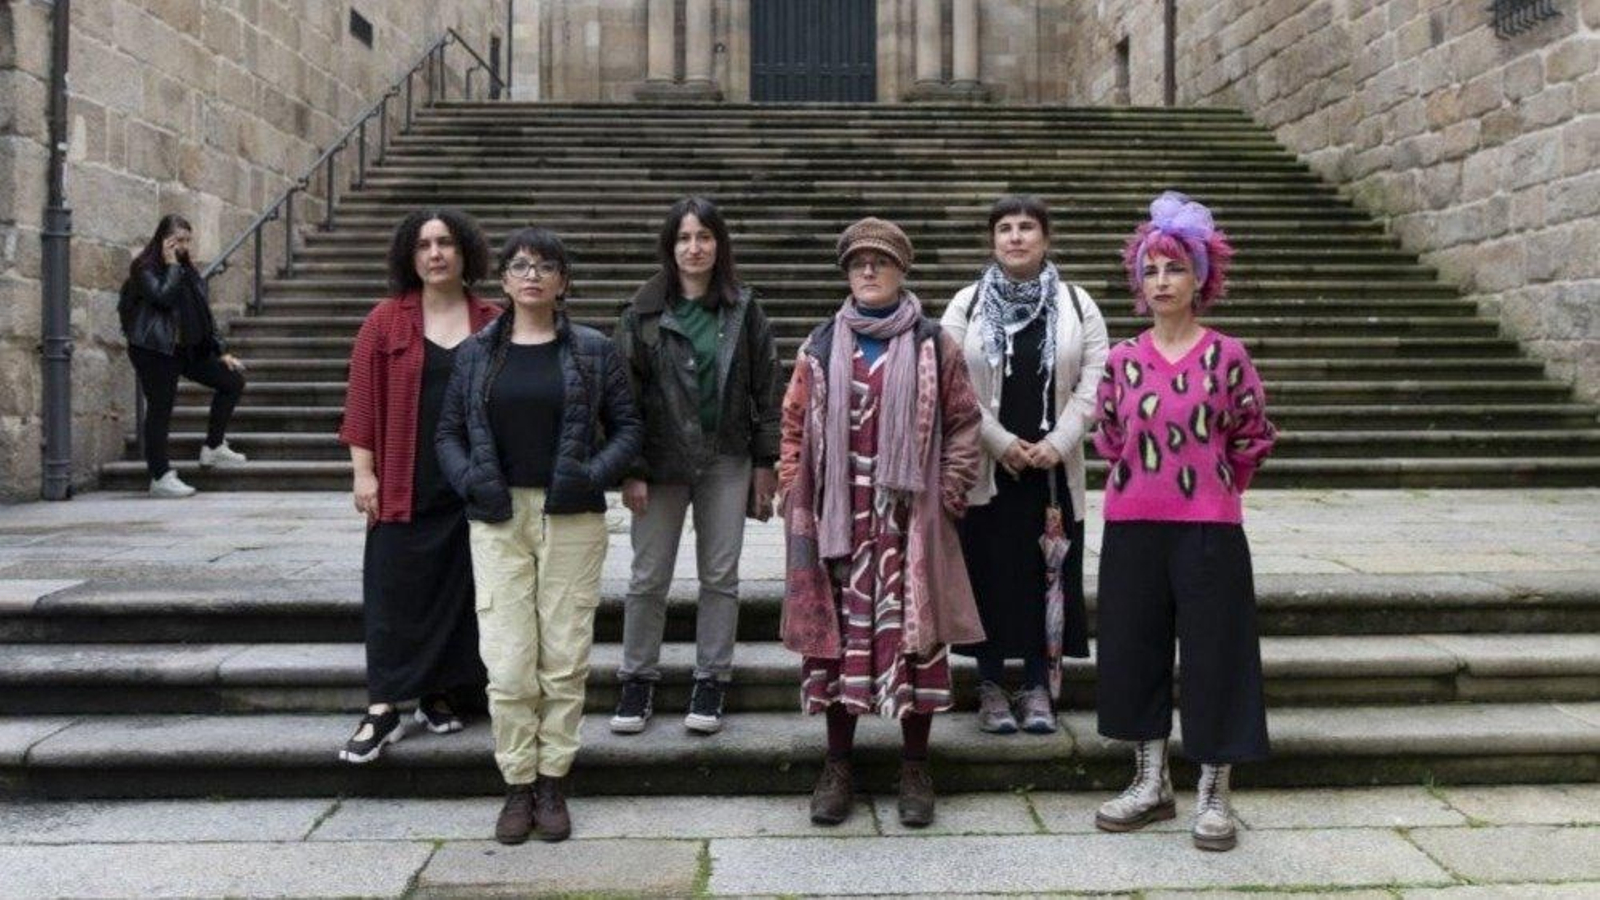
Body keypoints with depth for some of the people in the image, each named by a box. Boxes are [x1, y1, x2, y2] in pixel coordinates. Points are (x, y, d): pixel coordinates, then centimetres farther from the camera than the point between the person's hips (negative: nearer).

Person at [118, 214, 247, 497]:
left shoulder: (187, 270, 16)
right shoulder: (145, 269, -6)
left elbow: (204, 313, 15)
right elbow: (163, 296, -25)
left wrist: (221, 351, 10)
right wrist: (172, 266, -13)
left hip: (187, 347, 8)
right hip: (154, 349, -7)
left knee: (233, 381, 2)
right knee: (160, 409, -4)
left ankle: (213, 447, 11)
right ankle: (160, 477, 4)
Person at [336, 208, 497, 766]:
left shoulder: (493, 324, 4)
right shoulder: (386, 321, 1)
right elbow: (363, 399, 0)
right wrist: (363, 471, -5)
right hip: (404, 487, -1)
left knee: (458, 590, 8)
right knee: (396, 592, 0)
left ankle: (438, 696, 22)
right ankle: (382, 710, 5)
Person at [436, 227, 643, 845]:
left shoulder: (592, 350, 4)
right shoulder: (477, 352, 8)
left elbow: (627, 425, 5)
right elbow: (449, 431, 11)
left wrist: (594, 475, -10)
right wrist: (470, 481, -6)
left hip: (571, 518, -1)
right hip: (498, 519, 1)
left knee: (565, 657, 3)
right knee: (507, 661, -2)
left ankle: (552, 783, 18)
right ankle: (518, 785, 14)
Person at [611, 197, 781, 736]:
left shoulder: (743, 311, 2)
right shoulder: (643, 313, -1)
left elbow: (767, 387, 4)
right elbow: (625, 393, -2)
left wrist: (765, 461, 0)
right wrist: (631, 469, -7)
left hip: (726, 460, 1)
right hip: (662, 461, 0)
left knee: (720, 576, 7)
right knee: (648, 579, 6)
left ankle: (711, 681, 20)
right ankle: (638, 679, 21)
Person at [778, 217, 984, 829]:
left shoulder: (933, 346, 4)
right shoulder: (821, 348, 8)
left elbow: (962, 423, 5)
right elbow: (795, 427, 9)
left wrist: (950, 494, -4)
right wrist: (795, 502, 1)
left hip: (910, 519, -1)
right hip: (839, 517, 1)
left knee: (913, 632, 4)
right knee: (839, 633, 6)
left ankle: (914, 767, 19)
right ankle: (837, 764, 20)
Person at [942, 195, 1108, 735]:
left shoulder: (1077, 305, 6)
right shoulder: (966, 305, 3)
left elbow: (1093, 382, 0)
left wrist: (1058, 442, -11)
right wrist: (999, 441, -12)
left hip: (1052, 468, 1)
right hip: (986, 467, -1)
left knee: (1047, 574, 5)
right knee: (990, 574, 2)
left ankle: (1039, 686, 18)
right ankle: (991, 686, 16)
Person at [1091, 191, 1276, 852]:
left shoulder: (1226, 356, -3)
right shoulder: (1122, 360, 3)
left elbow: (1253, 438, 6)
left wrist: (1211, 488, 11)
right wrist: (1148, 481, 12)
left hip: (1208, 529, -3)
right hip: (1133, 527, 3)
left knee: (1214, 653, 3)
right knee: (1135, 649, 10)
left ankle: (1213, 794, 17)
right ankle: (1151, 783, 26)